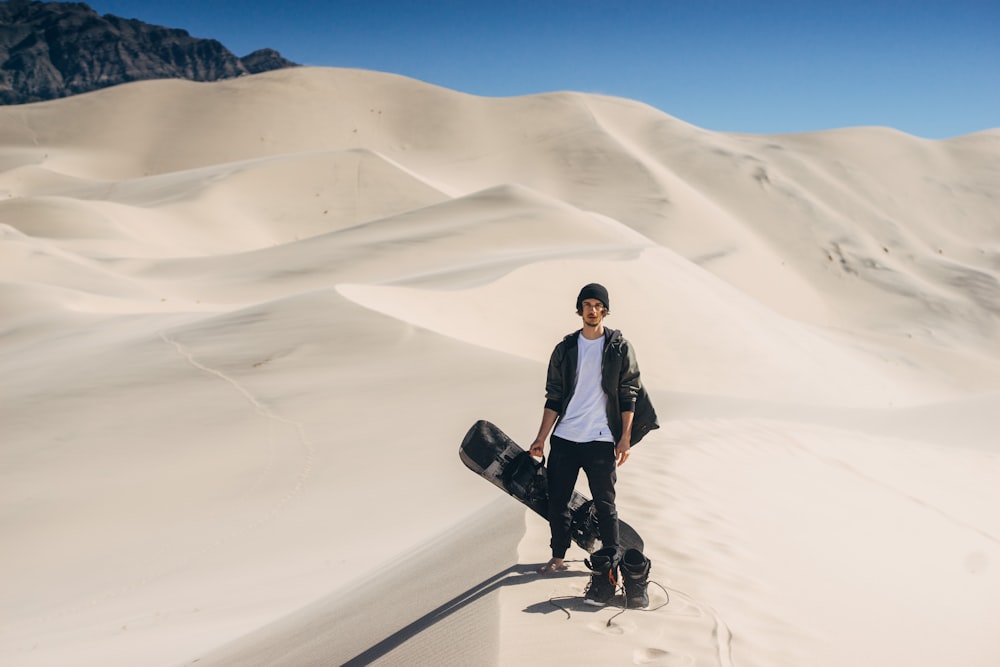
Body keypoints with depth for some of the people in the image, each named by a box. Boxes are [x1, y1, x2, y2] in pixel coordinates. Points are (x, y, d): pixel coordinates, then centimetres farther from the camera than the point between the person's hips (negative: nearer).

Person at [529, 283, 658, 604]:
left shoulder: (619, 347, 1)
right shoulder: (565, 349, 9)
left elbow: (629, 395, 0)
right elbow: (553, 397, 10)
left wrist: (625, 438, -8)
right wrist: (541, 438, 5)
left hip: (601, 439, -3)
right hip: (564, 438, 3)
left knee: (605, 505, 1)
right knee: (556, 501, 8)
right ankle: (558, 557, 25)